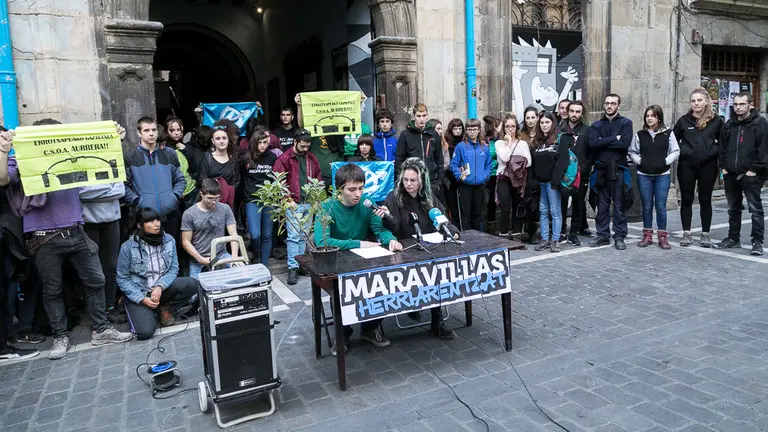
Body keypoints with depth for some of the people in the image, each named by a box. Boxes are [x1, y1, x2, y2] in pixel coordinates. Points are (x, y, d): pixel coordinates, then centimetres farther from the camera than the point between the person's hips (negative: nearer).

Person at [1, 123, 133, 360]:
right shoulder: (21, 161, 2)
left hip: (75, 232, 4)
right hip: (44, 238, -3)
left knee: (95, 280, 6)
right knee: (52, 290, 8)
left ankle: (101, 330, 18)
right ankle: (60, 336, 22)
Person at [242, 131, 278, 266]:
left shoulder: (272, 157, 1)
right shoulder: (246, 159, -2)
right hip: (252, 200, -1)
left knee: (267, 235, 8)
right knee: (255, 234, -12)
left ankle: (265, 266, 20)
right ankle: (257, 256, 19)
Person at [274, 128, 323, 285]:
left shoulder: (311, 158, 13)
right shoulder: (284, 159, -5)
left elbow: (318, 178, 20)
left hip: (309, 203, 5)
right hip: (293, 203, -5)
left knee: (304, 236, 10)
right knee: (294, 236, -7)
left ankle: (301, 264, 19)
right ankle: (293, 268, -3)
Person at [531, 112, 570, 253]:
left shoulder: (560, 140, -2)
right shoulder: (537, 142, 14)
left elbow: (563, 161, -11)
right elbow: (533, 162, 13)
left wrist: (556, 180, -20)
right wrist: (533, 181, 3)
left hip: (552, 181, -5)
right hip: (540, 182, 5)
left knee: (555, 211, -1)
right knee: (543, 211, 8)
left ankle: (555, 240, 5)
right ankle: (544, 239, 14)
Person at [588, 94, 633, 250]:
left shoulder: (626, 123, 4)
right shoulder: (596, 125, 12)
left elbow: (625, 143, -13)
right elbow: (592, 143, -7)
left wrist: (604, 142, -8)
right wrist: (614, 139, -10)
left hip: (618, 169, -3)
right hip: (601, 169, 3)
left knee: (619, 206, 2)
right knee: (602, 205, 8)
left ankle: (619, 237, 9)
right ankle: (603, 235, 17)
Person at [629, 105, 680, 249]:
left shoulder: (668, 133, 0)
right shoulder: (640, 134, 3)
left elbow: (675, 151, 2)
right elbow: (632, 152, 8)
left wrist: (666, 162, -9)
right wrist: (639, 161, -6)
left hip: (662, 175, -1)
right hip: (644, 175, 1)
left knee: (661, 206, 1)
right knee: (647, 206, 7)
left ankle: (662, 236, 11)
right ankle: (647, 235, 17)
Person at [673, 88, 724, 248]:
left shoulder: (716, 120, 1)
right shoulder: (684, 120, 2)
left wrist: (716, 152, -1)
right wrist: (680, 152, 1)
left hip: (708, 165, 0)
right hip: (686, 165, 1)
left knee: (705, 200, 7)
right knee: (686, 200, 5)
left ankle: (705, 234, 16)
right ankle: (686, 233, 13)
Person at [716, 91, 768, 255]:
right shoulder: (729, 125, 12)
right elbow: (722, 147, 15)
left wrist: (754, 169, -14)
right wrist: (723, 166, 5)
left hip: (751, 175, -5)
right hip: (731, 174, 6)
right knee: (733, 209, 14)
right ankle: (733, 238, 24)